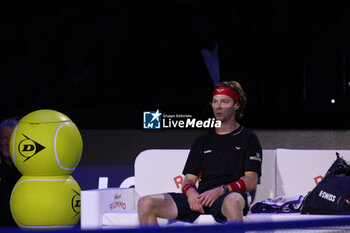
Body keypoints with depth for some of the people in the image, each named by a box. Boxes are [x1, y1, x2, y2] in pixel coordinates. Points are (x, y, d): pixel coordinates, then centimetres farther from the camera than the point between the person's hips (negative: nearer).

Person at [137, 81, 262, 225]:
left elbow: (251, 182, 1)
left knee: (232, 202, -45)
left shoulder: (248, 139, 13)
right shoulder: (202, 141, 27)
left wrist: (220, 191, -16)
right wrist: (190, 191, -6)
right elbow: (189, 179, 21)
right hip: (199, 197, 5)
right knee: (145, 203, -16)